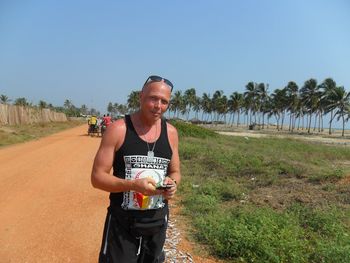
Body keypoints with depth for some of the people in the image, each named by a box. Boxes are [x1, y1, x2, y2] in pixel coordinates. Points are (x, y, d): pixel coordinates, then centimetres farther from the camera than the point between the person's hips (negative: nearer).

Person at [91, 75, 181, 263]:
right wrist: (134, 185, -28)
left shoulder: (171, 132, 0)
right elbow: (97, 177, -13)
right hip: (122, 222, -4)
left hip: (158, 221, 4)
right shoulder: (118, 129, -13)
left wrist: (173, 183, -13)